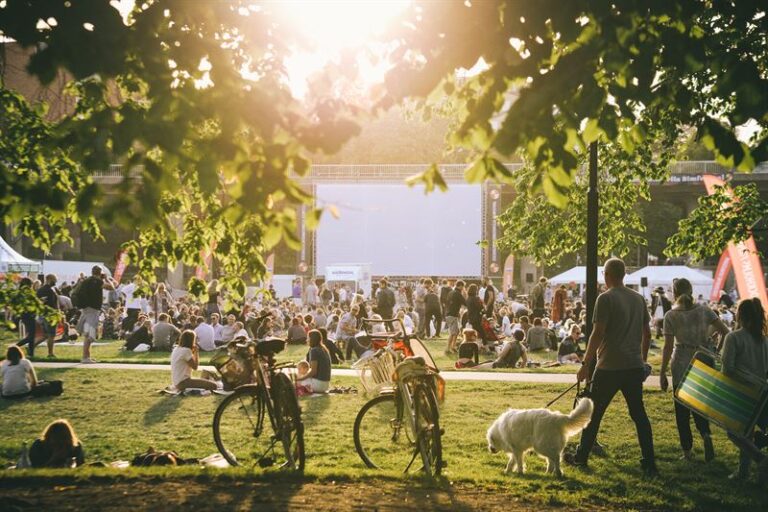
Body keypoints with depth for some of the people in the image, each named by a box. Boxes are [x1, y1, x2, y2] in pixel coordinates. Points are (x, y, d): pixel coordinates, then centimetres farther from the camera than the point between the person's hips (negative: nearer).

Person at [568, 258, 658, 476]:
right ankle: (649, 464, 4)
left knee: (594, 412, 8)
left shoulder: (606, 298, -11)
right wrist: (643, 360, 25)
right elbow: (647, 333, 14)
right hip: (634, 367, 5)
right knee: (638, 413, 8)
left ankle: (581, 456, 18)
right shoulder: (638, 298, 9)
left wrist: (586, 364, -10)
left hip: (610, 367, -5)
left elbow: (598, 334, -15)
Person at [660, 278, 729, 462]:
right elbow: (725, 332, -6)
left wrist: (662, 373, -4)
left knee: (682, 407, 9)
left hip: (682, 364, -3)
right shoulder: (704, 310, 1)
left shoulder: (671, 316, -7)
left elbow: (668, 347, -9)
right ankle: (706, 433, -9)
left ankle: (687, 450, 9)